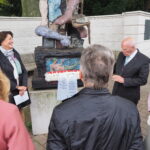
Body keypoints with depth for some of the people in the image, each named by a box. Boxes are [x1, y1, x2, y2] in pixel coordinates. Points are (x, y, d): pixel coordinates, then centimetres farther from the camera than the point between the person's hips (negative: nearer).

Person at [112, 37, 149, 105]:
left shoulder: (144, 60, -16)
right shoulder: (121, 54, 2)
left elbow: (143, 80, -17)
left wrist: (124, 80, -22)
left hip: (130, 97, -5)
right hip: (116, 93, 5)